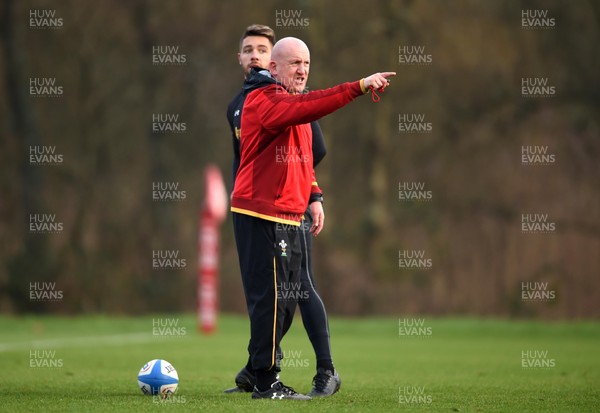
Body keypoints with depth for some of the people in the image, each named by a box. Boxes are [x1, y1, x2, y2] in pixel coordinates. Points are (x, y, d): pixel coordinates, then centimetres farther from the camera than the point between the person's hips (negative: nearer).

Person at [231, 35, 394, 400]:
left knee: (285, 300, 11)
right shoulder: (263, 100, -12)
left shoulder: (294, 104, 21)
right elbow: (306, 107, -30)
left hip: (289, 216, 10)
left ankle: (262, 370, 19)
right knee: (271, 296, -10)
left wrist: (314, 196, 14)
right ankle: (266, 383, -7)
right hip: (262, 215, -10)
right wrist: (359, 87, -34)